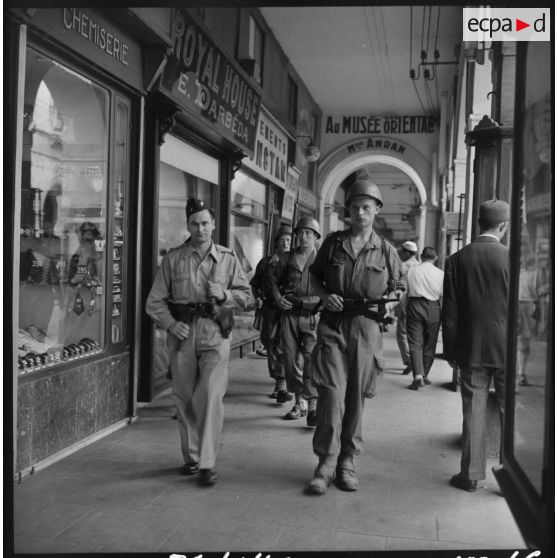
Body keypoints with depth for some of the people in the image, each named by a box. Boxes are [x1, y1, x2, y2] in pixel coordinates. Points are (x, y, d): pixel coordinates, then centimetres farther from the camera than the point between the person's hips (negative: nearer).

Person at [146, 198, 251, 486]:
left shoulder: (228, 258, 6)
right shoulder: (173, 258, 6)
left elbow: (246, 295, 10)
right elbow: (155, 300, 6)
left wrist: (224, 294, -10)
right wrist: (170, 323, -9)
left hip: (215, 334, -1)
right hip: (182, 333, 2)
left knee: (211, 395, -12)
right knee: (184, 397, 8)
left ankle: (207, 463, -4)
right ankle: (191, 457, 24)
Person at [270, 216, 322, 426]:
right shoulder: (286, 258, 12)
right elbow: (273, 279, 20)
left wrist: (323, 299, -13)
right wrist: (277, 297, 4)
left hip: (312, 314, -3)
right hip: (289, 313, 3)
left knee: (311, 358, -13)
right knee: (291, 359, 6)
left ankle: (313, 405, -8)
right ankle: (299, 402, 20)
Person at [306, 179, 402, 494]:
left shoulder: (386, 251, 7)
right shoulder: (333, 243, 8)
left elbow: (398, 288, 15)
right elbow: (315, 276, 16)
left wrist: (389, 299, -5)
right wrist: (325, 295, -2)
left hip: (367, 326, 1)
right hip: (333, 325, 0)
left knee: (357, 396, 6)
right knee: (332, 392, -9)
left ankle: (347, 462, 19)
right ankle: (326, 463, 1)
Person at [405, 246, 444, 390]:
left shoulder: (411, 271, 5)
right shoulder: (440, 273, 1)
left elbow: (405, 293, 6)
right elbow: (442, 297, 2)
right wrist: (442, 314, 12)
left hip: (414, 305, 0)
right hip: (433, 308, 0)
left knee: (415, 343, 0)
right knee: (429, 344, 12)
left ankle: (418, 376, -14)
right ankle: (424, 376, 19)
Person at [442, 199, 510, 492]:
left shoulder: (457, 259, -3)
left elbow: (449, 311, 0)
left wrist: (450, 350, 8)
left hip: (471, 348, 2)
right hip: (507, 348, -1)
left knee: (473, 412, 10)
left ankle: (471, 474, 18)